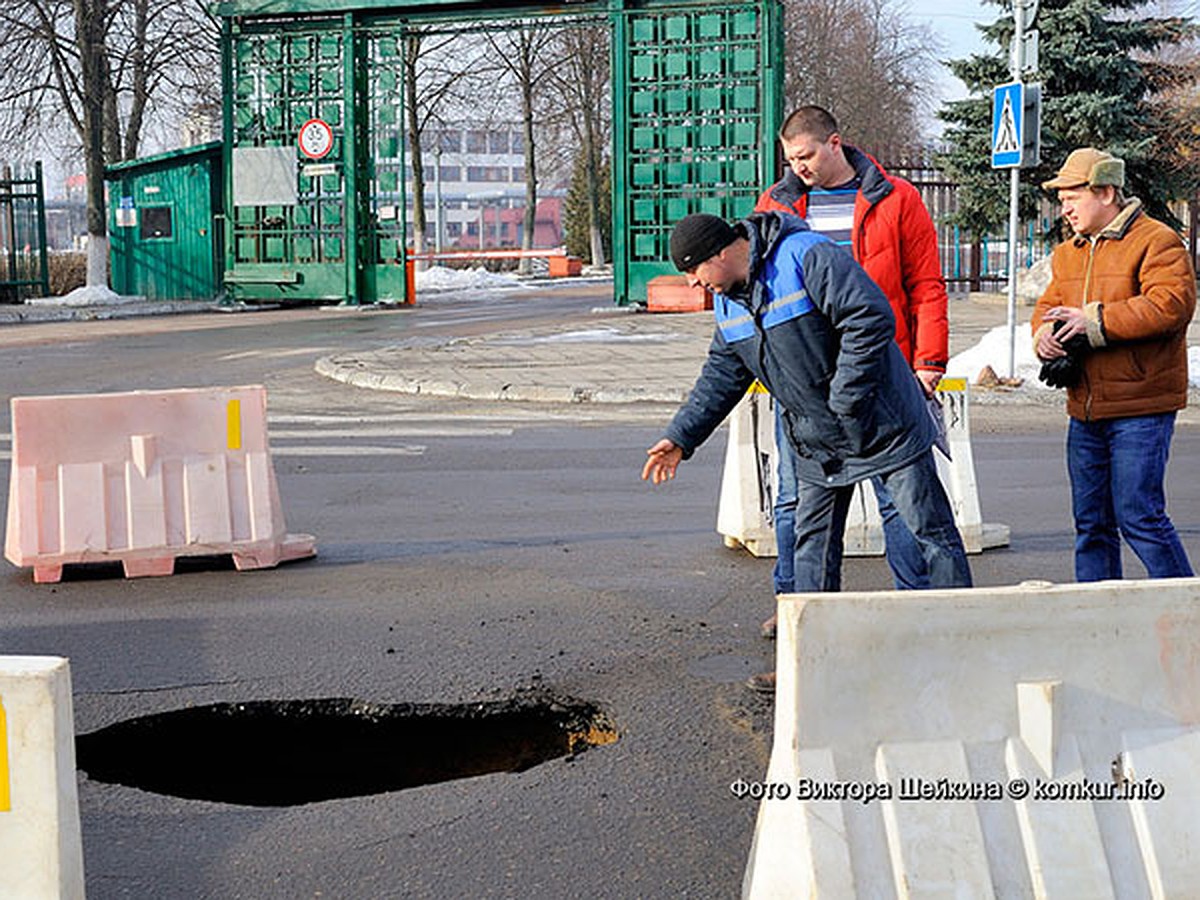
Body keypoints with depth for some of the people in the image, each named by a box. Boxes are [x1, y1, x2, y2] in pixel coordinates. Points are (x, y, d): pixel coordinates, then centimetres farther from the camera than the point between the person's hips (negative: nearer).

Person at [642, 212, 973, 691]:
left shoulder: (809, 258, -22)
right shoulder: (728, 299, 5)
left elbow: (873, 318, -27)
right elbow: (722, 375, 15)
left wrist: (844, 399, -24)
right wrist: (681, 436, 8)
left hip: (884, 424, -8)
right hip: (815, 444, 8)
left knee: (931, 531, -1)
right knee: (813, 546, 9)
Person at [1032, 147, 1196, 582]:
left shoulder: (1157, 242, -7)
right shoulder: (1067, 253, 18)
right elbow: (1049, 305, 18)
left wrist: (1095, 320, -20)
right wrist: (1045, 333, -6)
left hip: (1140, 409, -7)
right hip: (1084, 411, 7)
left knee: (1138, 516, -9)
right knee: (1091, 523, 11)